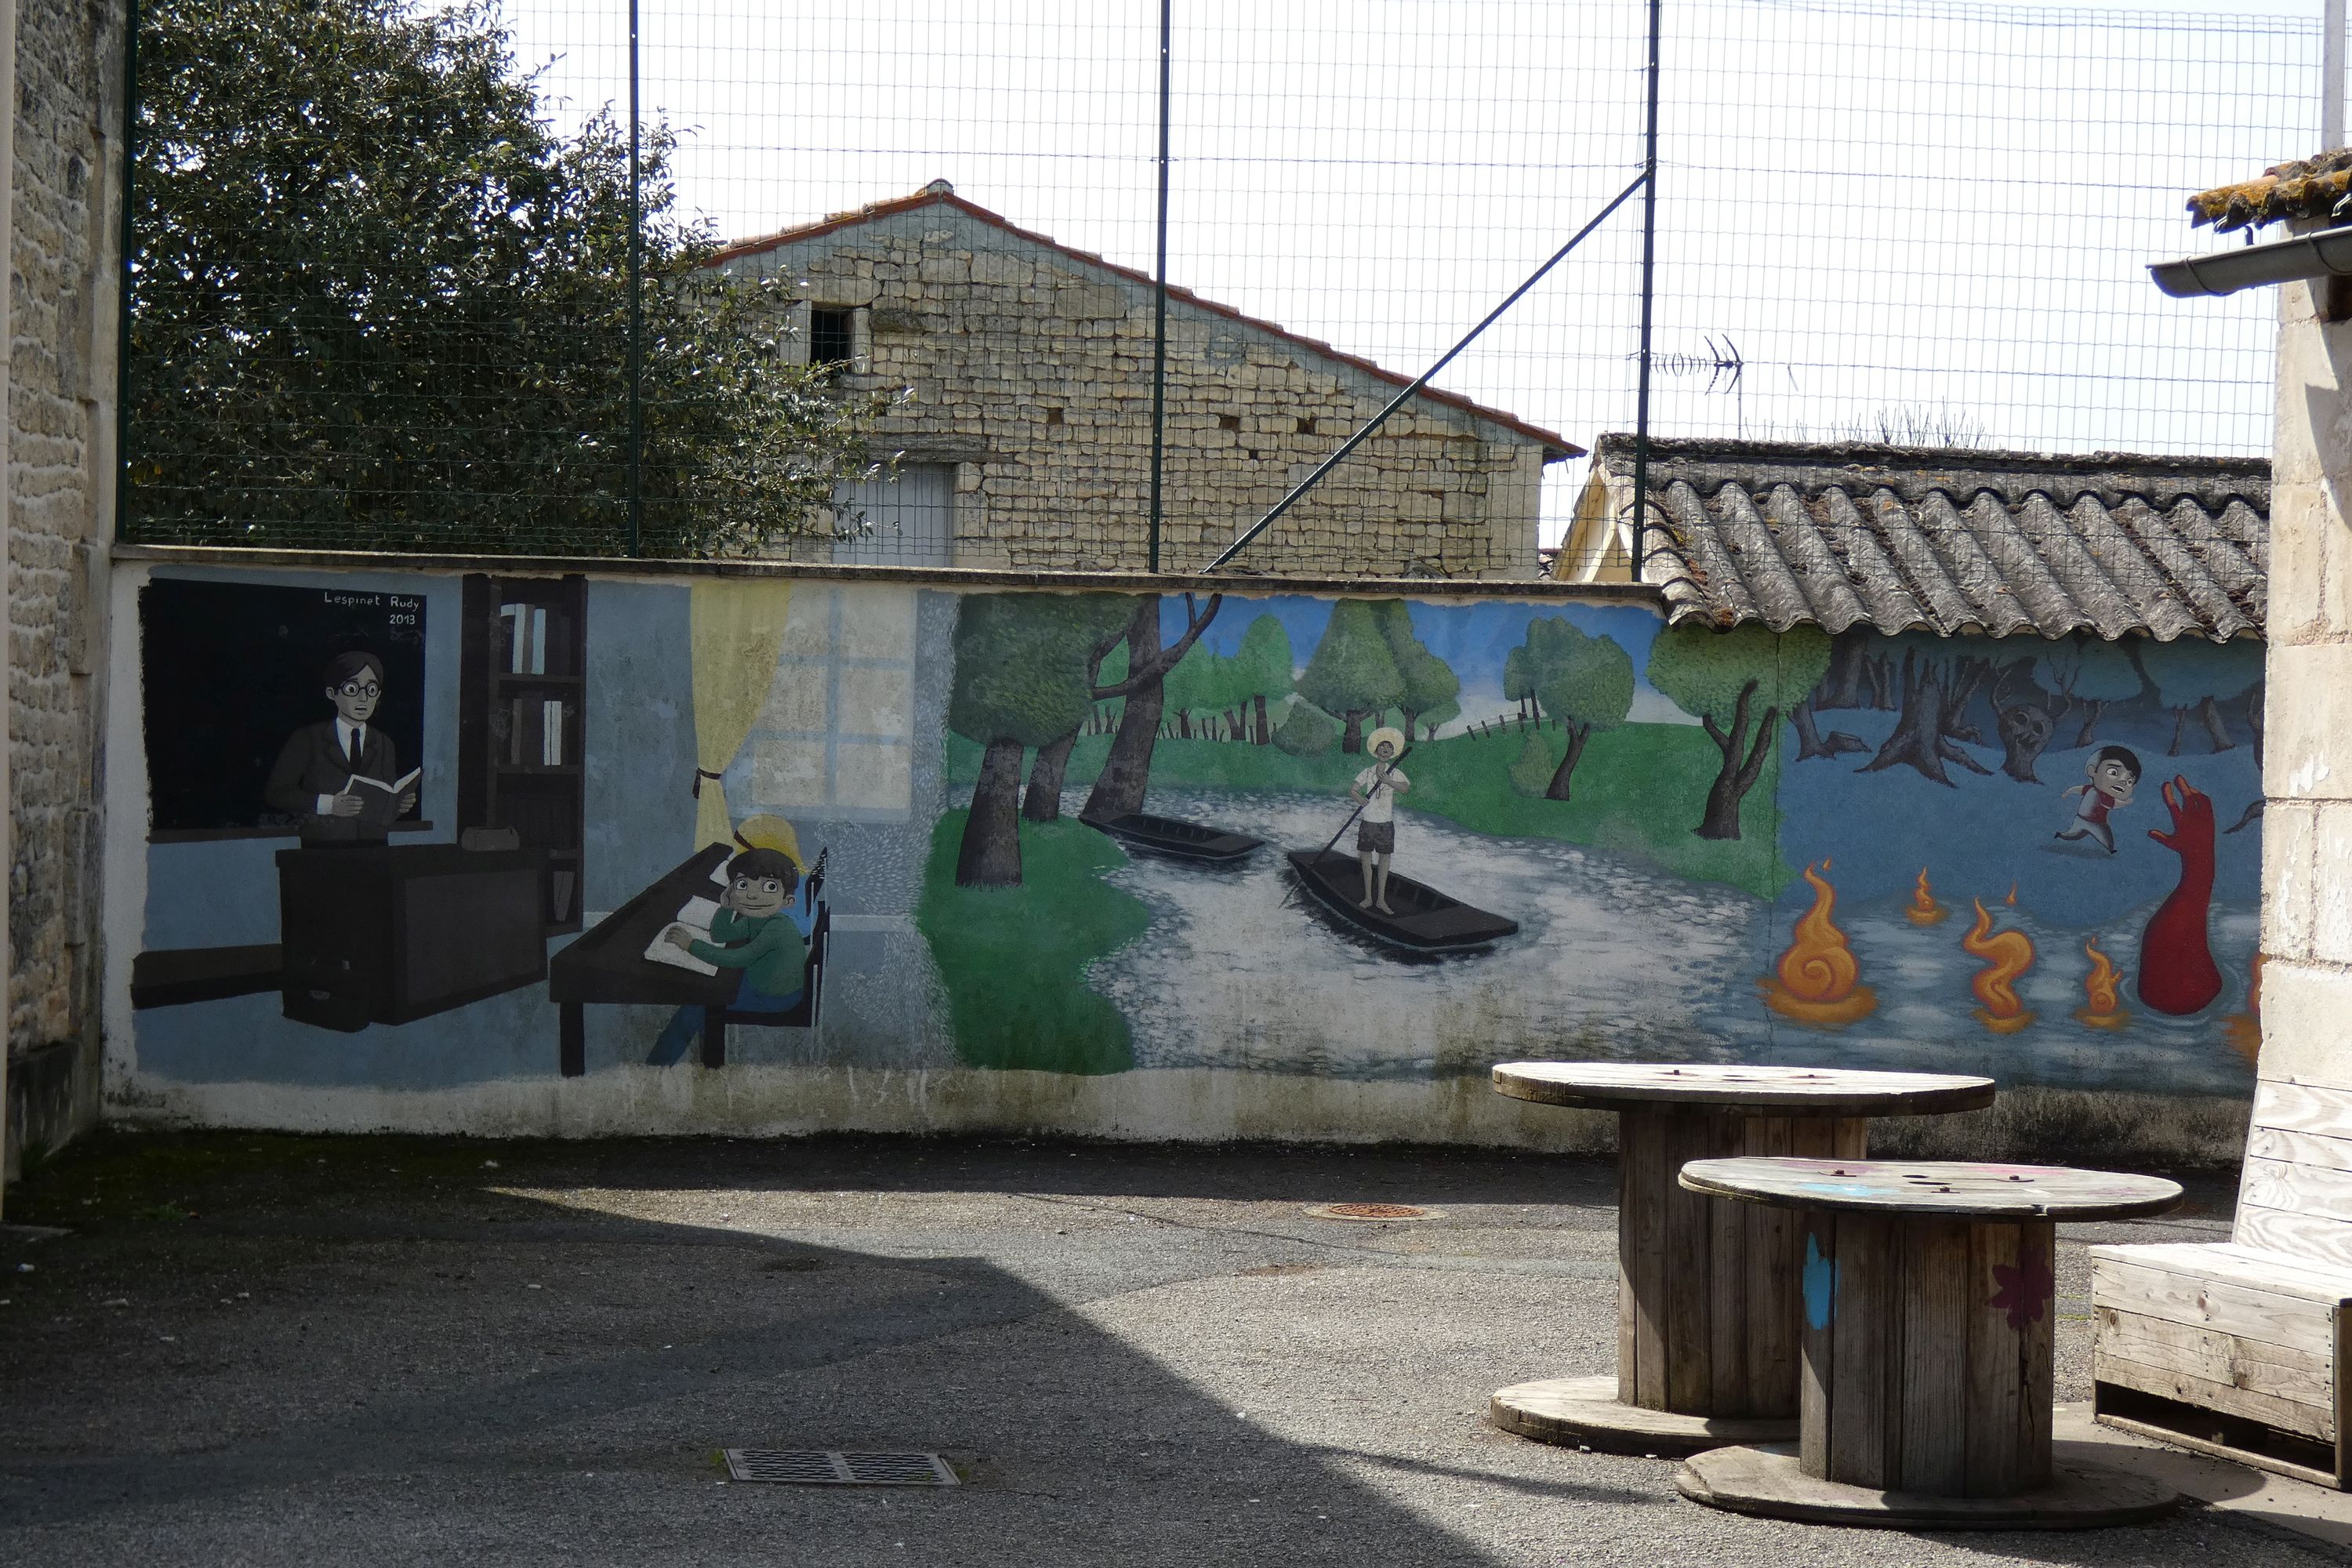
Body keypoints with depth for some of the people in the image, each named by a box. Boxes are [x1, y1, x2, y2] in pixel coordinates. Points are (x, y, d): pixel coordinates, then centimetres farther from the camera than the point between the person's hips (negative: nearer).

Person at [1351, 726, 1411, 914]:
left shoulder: (1395, 773, 0)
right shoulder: (1367, 772, 3)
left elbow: (1406, 787, -18)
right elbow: (1352, 791, -1)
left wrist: (1388, 781, -32)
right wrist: (1361, 799, -23)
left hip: (1386, 823, -1)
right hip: (1368, 821, 1)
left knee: (1384, 861, 4)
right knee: (1366, 861, 5)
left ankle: (1381, 900, 13)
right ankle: (1368, 898, 16)